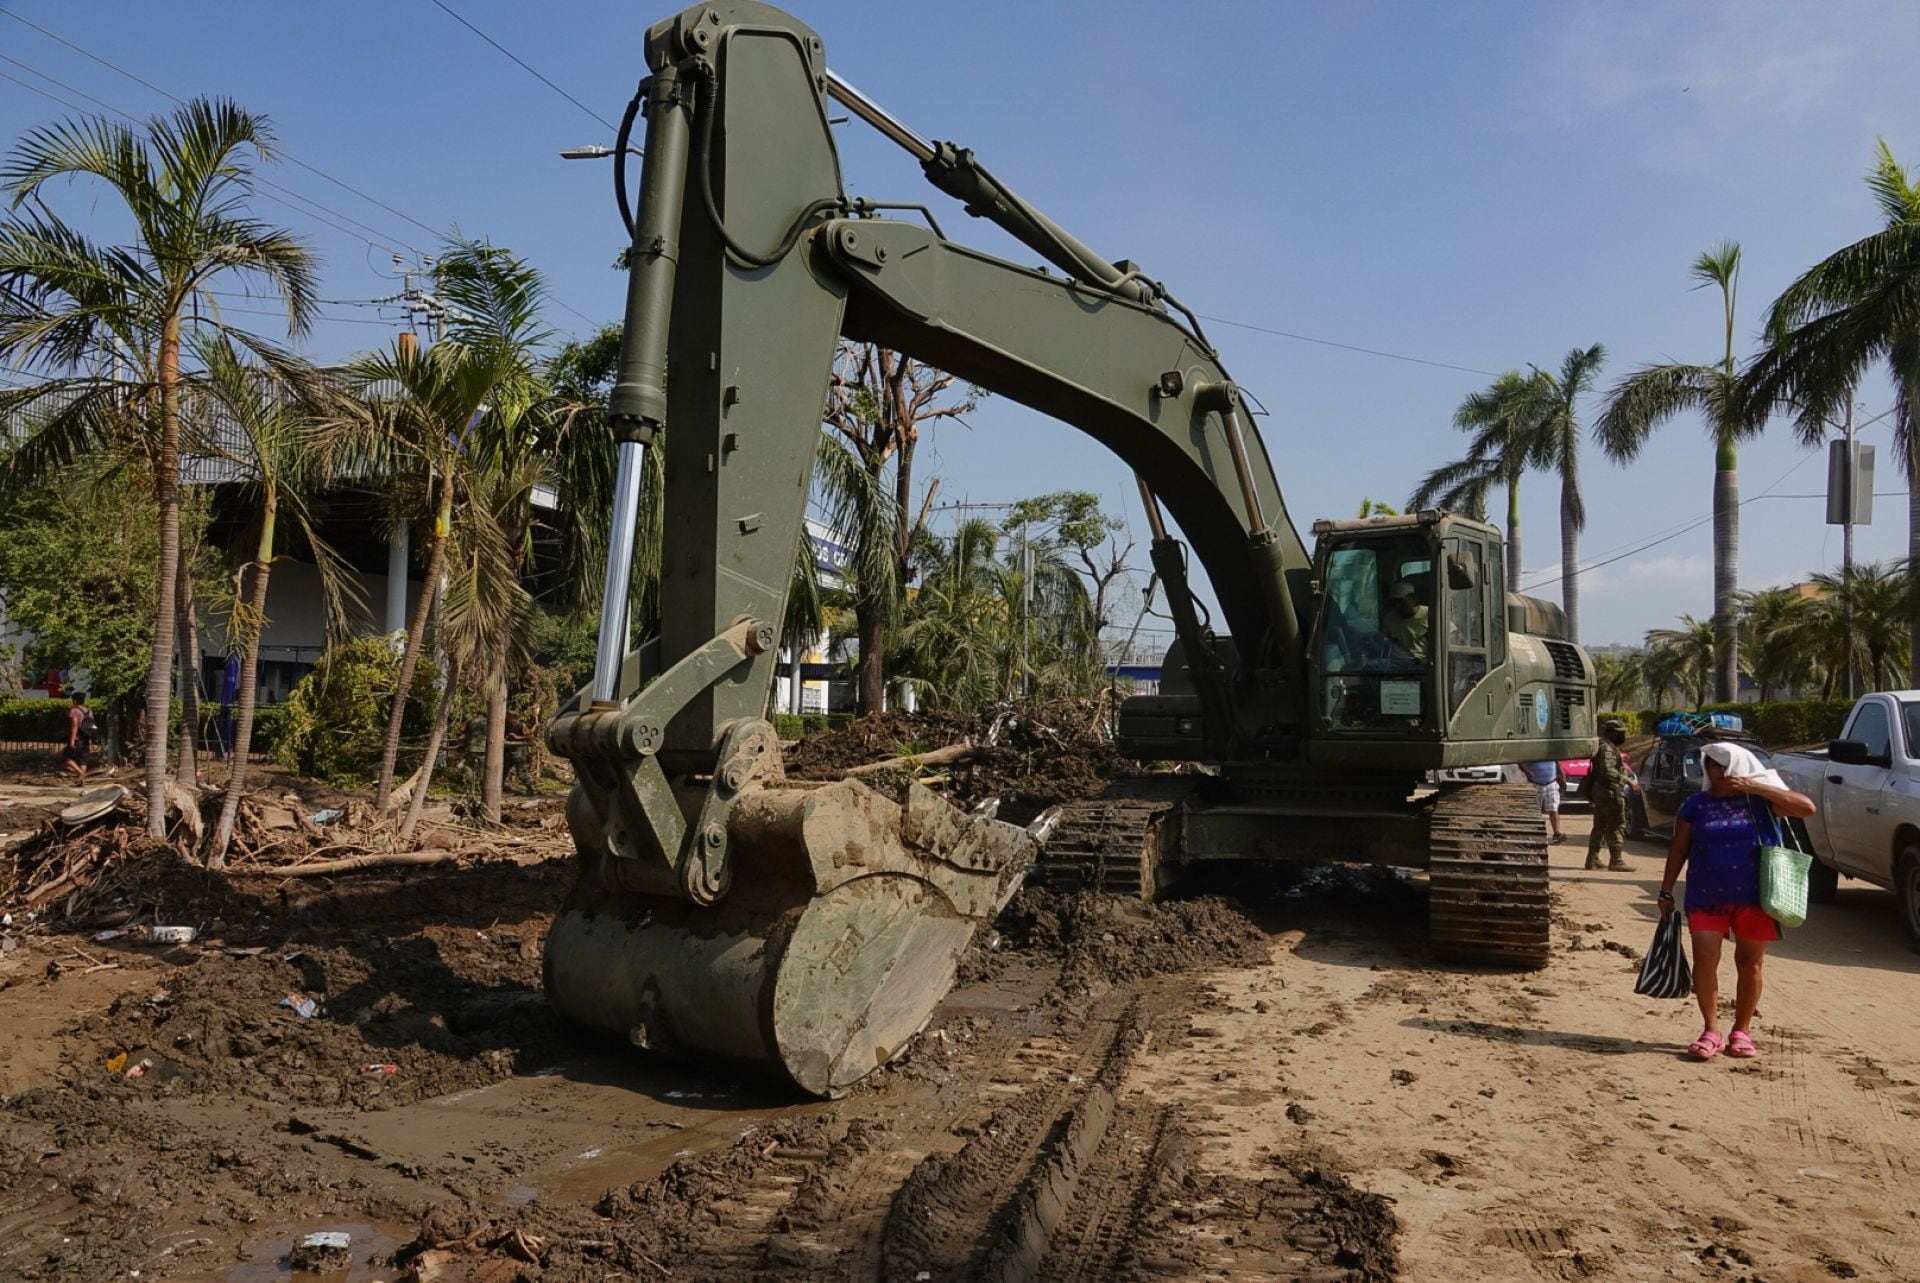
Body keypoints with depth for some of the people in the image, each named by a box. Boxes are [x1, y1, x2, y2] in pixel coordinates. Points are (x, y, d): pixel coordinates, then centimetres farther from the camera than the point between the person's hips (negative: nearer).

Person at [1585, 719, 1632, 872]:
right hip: (1610, 792, -11)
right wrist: (1627, 780, -26)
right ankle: (1616, 860, -6)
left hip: (1600, 791, 11)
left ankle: (1592, 859, 16)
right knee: (1617, 825, -6)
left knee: (1600, 826, 13)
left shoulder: (1607, 747, 18)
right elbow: (1607, 770, -27)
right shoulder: (1608, 748, -15)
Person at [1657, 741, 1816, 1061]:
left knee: (1749, 964, 8)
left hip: (1753, 898, 0)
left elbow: (1807, 807, -12)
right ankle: (1711, 1032, 4)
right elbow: (1678, 850, 7)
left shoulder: (1760, 800, 2)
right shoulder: (1696, 804, 3)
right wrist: (1666, 892, 5)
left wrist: (1756, 787, -16)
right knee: (1704, 960, -8)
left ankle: (1742, 1031, 23)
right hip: (1706, 898, 0)